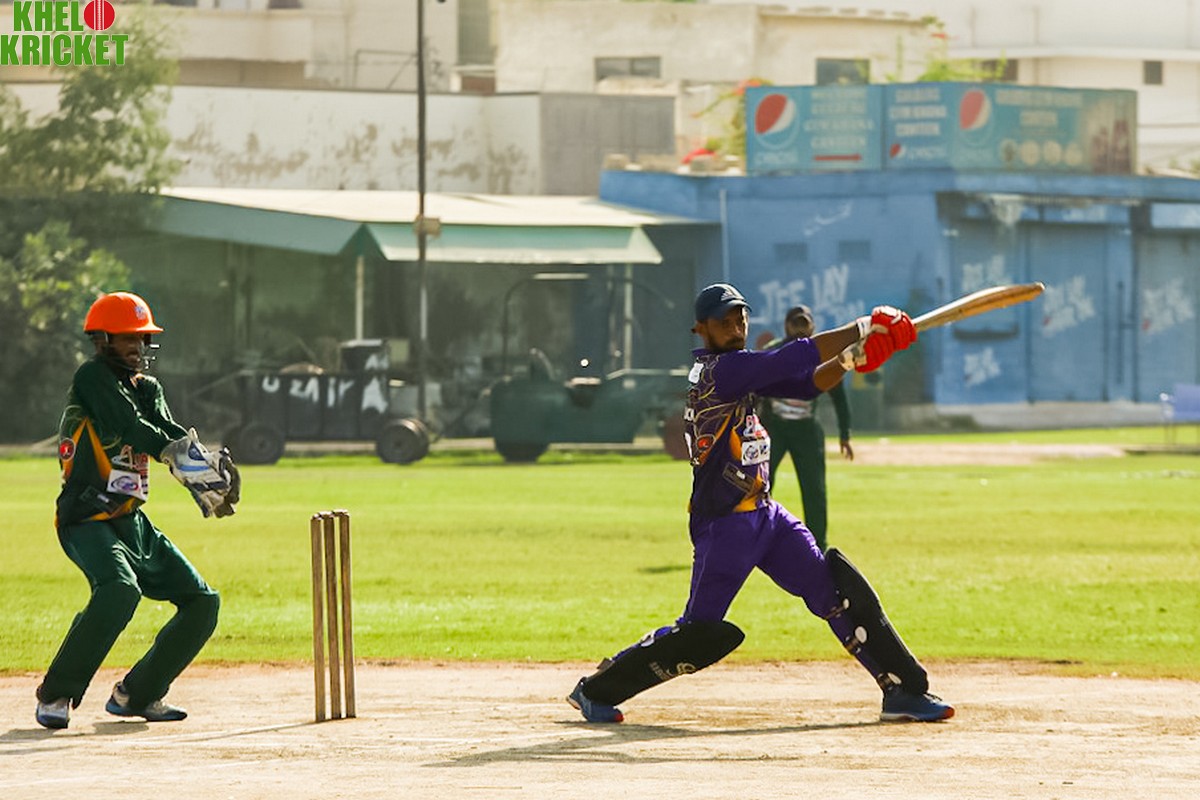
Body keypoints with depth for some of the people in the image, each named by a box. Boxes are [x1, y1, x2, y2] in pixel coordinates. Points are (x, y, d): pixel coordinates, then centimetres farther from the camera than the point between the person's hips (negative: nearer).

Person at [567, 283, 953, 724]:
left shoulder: (742, 369, 10)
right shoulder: (717, 370, -17)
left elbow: (808, 383, 6)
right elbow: (791, 360, -26)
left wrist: (852, 357, -13)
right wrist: (864, 327, -25)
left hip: (766, 518, 9)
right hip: (723, 526, -9)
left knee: (837, 589, 1)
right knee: (701, 634, -5)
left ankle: (903, 690, 5)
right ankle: (596, 689, 10)